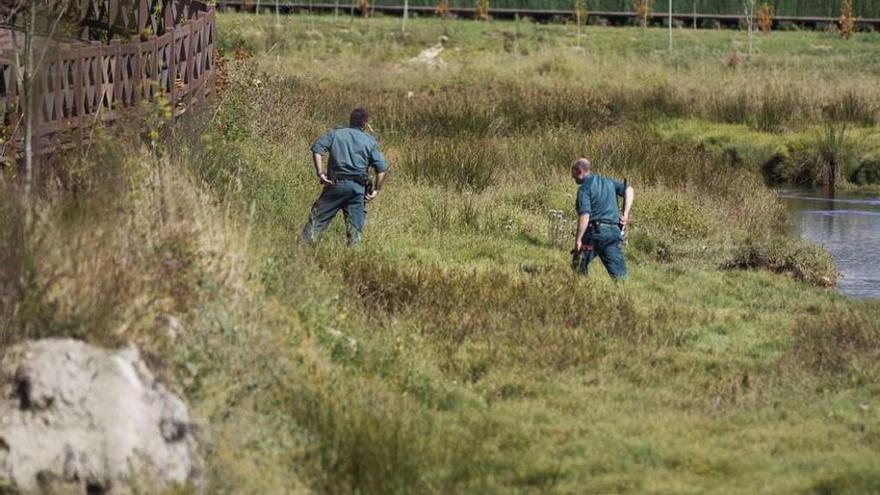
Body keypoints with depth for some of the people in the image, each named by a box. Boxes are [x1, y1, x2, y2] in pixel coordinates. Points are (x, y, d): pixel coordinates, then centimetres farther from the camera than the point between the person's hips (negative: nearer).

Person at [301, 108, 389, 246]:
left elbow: (317, 148, -5)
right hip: (358, 188, 0)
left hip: (336, 183, 0)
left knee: (317, 219, 4)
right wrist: (376, 190, 6)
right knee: (355, 228, 4)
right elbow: (382, 168, 0)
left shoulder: (336, 134, 9)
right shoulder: (370, 141, 9)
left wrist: (320, 173, -5)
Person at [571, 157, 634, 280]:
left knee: (578, 268, 9)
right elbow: (629, 191, 11)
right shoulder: (608, 182, 17)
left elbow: (584, 216, -16)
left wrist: (578, 239, -15)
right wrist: (626, 214, 6)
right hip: (614, 232, 6)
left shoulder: (585, 188, -6)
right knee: (618, 272, 2)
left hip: (595, 231, -6)